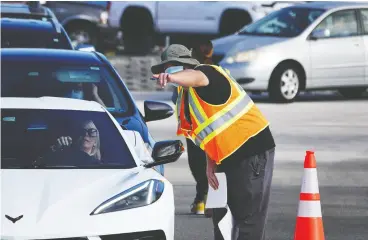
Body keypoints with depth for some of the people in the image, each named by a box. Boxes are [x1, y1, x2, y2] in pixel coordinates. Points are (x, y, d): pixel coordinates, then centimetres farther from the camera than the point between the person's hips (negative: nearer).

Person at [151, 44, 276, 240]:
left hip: (252, 151, -10)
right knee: (221, 216, 15)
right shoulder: (186, 96, 13)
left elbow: (197, 77, -41)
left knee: (248, 217, -9)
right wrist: (210, 165, 7)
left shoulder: (208, 72, -15)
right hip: (227, 158, 10)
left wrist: (172, 77, -63)